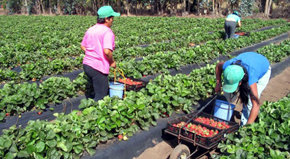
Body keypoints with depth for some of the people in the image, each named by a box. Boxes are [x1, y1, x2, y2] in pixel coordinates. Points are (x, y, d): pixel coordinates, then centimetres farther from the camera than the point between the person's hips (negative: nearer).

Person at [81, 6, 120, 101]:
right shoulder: (107, 32, -14)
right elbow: (107, 51, -26)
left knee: (95, 92, 26)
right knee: (100, 97, 5)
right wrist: (112, 62, -10)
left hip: (87, 64, 8)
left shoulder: (90, 30, 11)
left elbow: (82, 46, 17)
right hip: (98, 68, -8)